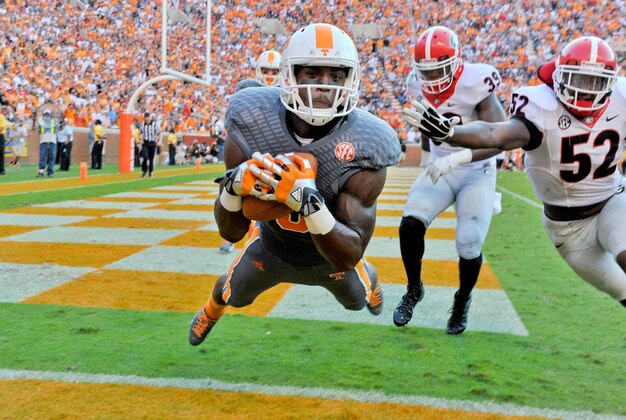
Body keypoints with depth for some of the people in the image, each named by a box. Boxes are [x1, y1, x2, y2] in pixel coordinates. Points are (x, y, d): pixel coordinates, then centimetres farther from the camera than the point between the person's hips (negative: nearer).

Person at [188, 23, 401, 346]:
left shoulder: (363, 148, -39)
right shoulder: (251, 127, -33)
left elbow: (349, 257, -41)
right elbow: (231, 232, -26)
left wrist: (309, 203, -58)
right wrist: (234, 186, -48)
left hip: (332, 251, 0)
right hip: (271, 246, 1)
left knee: (356, 299, 31)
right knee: (233, 294, 28)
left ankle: (371, 285, 70)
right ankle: (212, 311, 66)